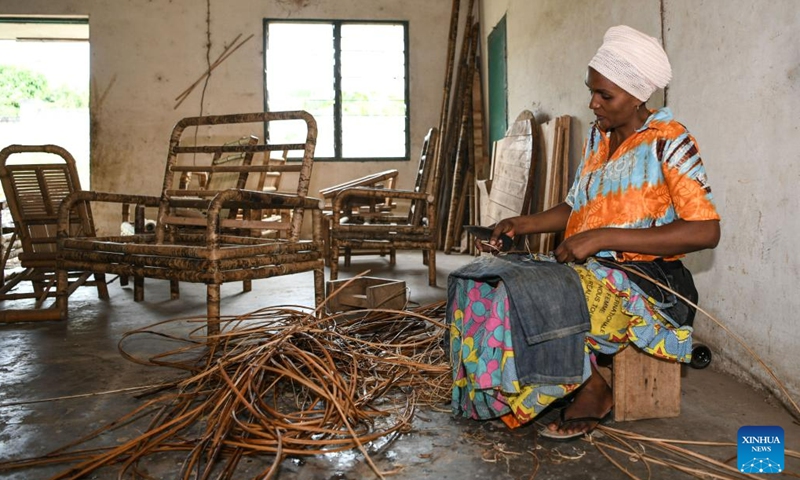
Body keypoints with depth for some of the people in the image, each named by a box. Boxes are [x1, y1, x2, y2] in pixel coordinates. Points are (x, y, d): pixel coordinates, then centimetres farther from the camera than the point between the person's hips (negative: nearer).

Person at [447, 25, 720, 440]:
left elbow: (707, 231, -19)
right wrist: (524, 224, 0)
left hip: (647, 280, -7)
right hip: (589, 267, 7)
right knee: (486, 283, -11)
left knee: (528, 299, -29)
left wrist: (603, 237, -24)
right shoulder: (597, 137, 12)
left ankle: (592, 392, -4)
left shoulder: (668, 142, -11)